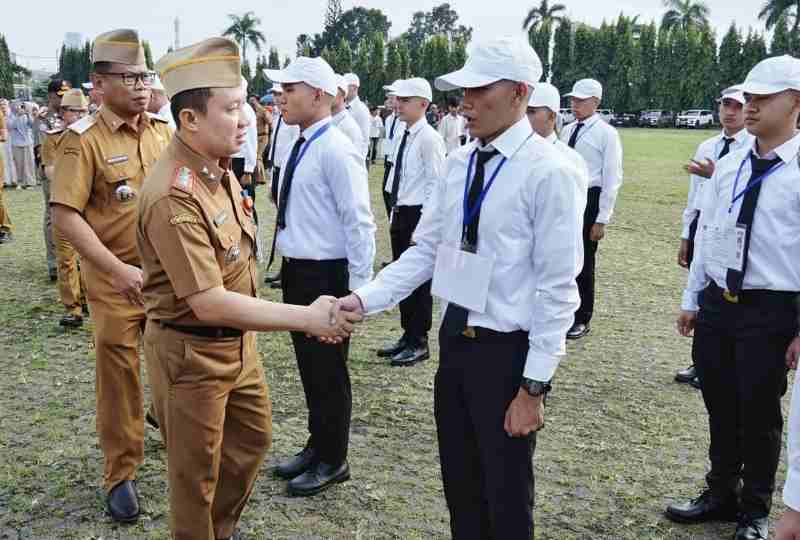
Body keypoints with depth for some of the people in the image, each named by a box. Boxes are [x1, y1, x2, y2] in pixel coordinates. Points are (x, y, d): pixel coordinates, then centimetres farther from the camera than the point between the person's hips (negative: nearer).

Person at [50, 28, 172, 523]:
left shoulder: (163, 131, 4)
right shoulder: (84, 139, -11)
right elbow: (65, 215, -16)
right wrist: (117, 269, -24)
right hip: (117, 282, -4)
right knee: (119, 376, 7)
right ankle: (121, 476, 24)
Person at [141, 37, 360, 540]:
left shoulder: (218, 164, 0)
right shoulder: (173, 196, -30)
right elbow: (209, 304, -31)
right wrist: (306, 318, -29)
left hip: (237, 340, 9)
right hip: (191, 351, -9)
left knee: (253, 438, 25)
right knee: (197, 472, 13)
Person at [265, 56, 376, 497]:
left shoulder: (336, 150, -18)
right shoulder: (301, 146, 10)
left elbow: (359, 223, -20)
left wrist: (359, 287, -18)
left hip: (326, 276, -9)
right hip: (297, 271, 9)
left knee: (329, 371, 6)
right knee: (308, 365, 20)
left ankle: (332, 461, 24)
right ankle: (317, 446, 38)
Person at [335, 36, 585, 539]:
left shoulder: (550, 171, -17)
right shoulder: (459, 162, 3)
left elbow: (557, 289, -17)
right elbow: (425, 251, 5)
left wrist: (533, 385, -16)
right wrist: (364, 298, -8)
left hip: (508, 349, -6)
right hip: (455, 337, 6)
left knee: (506, 498, 13)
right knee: (460, 486, 22)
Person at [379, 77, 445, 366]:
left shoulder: (429, 138, -14)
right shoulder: (405, 136, 11)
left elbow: (436, 185, -16)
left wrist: (423, 225, -17)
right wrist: (395, 215, 16)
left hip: (419, 215, -9)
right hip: (400, 213, 9)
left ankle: (419, 343, 14)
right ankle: (407, 336, 29)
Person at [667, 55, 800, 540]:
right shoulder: (727, 166, 6)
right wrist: (692, 299, 13)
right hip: (716, 302, 5)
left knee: (760, 416, 11)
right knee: (721, 408, 18)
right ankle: (722, 493, 40)